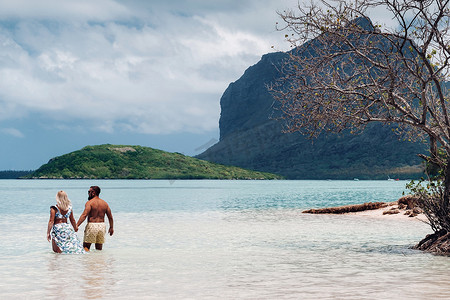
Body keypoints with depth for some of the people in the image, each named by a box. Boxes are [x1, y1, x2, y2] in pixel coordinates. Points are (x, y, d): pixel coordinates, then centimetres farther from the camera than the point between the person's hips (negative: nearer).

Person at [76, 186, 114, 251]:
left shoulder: (90, 202, -7)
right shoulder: (104, 203, 10)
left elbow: (84, 215, -18)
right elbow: (110, 217, 10)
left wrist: (76, 225, -21)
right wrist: (111, 228, 21)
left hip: (92, 225, -5)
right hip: (102, 225, 5)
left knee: (86, 246, 1)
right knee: (99, 248, 14)